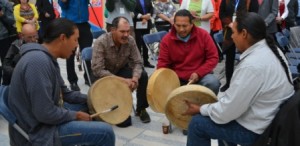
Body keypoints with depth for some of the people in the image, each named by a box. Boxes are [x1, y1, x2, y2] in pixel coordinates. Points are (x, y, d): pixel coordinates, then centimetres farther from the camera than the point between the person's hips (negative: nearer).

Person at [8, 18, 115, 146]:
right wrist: (76, 115, -14)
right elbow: (45, 113, -28)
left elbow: (63, 93, 16)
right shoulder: (39, 61, -27)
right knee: (105, 132, -15)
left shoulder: (47, 58, 6)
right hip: (38, 131, -11)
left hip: (48, 117, 11)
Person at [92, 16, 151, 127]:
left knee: (143, 76, -25)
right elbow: (97, 70, -33)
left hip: (122, 70, 5)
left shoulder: (130, 40, -16)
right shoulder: (101, 42, -29)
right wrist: (122, 80, -38)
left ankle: (141, 109, -2)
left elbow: (137, 63, -11)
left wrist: (135, 77, -34)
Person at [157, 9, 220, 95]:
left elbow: (213, 57, -5)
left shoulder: (203, 35, -7)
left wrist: (198, 73, -18)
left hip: (200, 75, 0)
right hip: (176, 78, 1)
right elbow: (162, 63, -2)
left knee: (213, 83, -30)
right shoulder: (167, 40, -5)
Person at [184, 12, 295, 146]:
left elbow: (226, 113, -24)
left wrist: (200, 109, -8)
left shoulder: (252, 65, -31)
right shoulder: (270, 49, -1)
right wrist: (220, 96, 9)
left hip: (256, 129, -9)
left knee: (197, 122, 0)